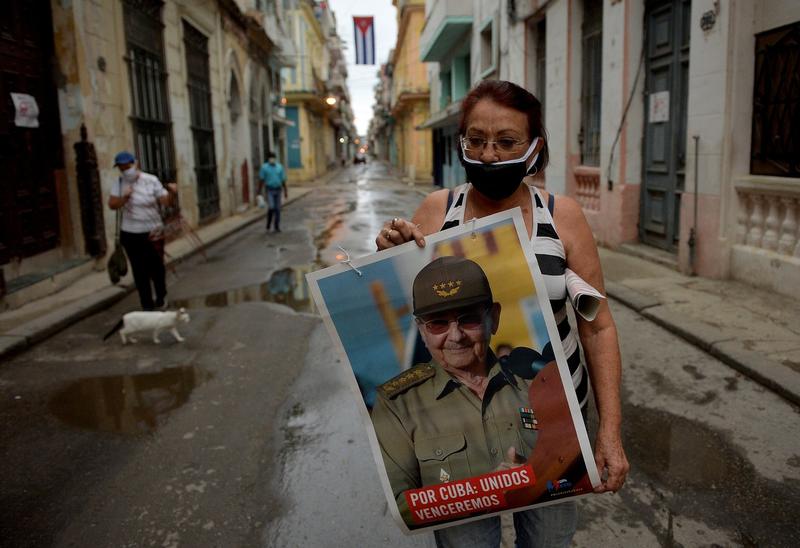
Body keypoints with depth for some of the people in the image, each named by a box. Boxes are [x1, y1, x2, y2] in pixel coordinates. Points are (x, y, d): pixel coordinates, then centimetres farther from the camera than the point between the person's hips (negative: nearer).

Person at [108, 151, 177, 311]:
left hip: (153, 232, -2)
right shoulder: (118, 184, 0)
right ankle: (147, 304, 20)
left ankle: (161, 298, 32)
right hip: (130, 234, 2)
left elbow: (166, 201, -14)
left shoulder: (151, 180, -8)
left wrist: (171, 193, -34)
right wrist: (124, 197, -24)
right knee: (139, 270, 8)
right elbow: (112, 205, -7)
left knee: (156, 267, 8)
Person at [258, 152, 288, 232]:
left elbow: (283, 180, 9)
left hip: (277, 190, 3)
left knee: (277, 209, 4)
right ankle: (268, 226, 1)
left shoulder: (279, 167, 5)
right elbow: (261, 180, -2)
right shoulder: (264, 167, -3)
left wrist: (285, 191, 7)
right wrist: (259, 191, -4)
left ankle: (277, 227, 13)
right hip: (269, 190, -3)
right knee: (271, 207, -16)